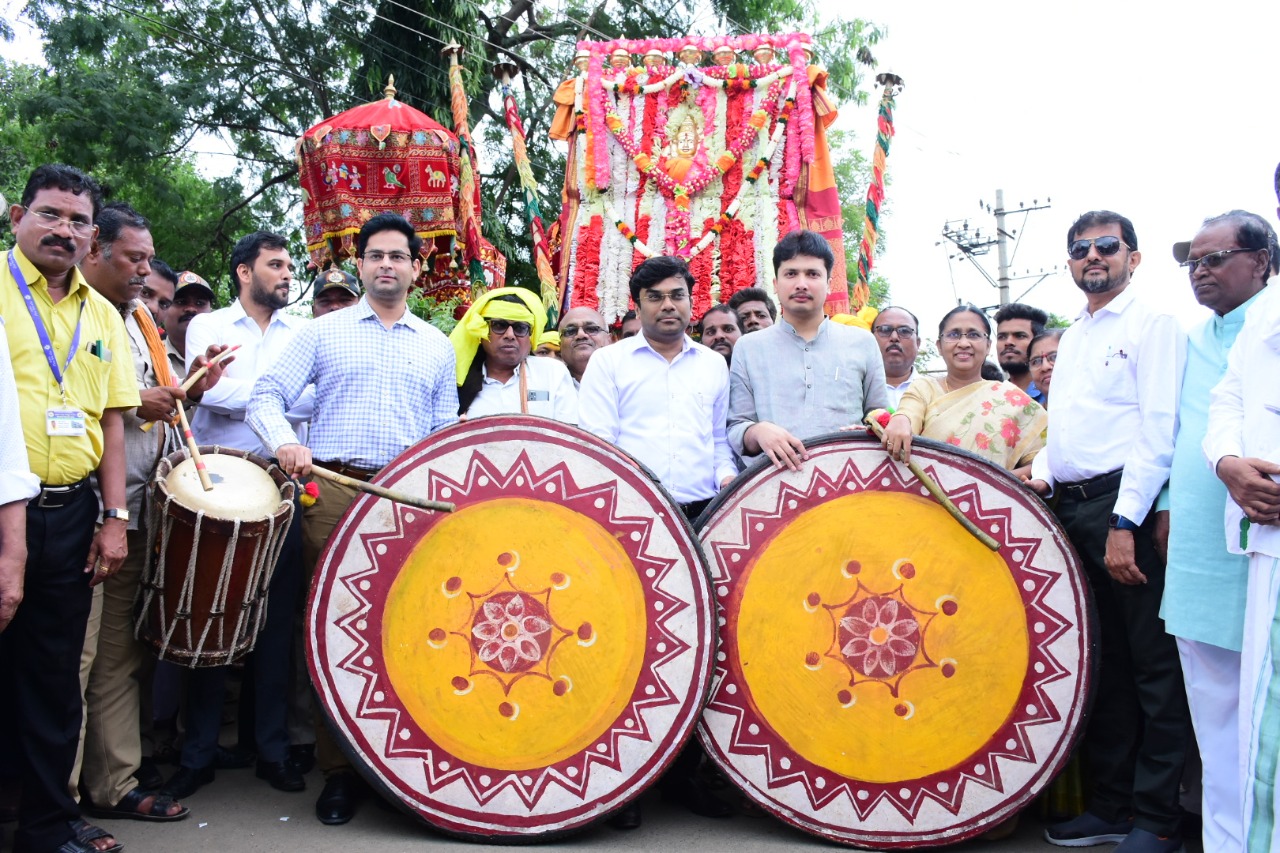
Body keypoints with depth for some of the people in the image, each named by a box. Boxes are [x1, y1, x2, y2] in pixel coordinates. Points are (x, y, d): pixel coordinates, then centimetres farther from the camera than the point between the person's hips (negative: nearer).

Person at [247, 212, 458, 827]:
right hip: (334, 493, -1)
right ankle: (338, 768, 7)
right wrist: (285, 441, -15)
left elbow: (446, 431, 19)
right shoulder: (323, 333, 12)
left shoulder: (437, 346, 18)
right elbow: (268, 396, 6)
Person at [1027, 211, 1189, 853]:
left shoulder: (1152, 324, -2)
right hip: (1071, 510, 7)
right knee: (1102, 661, 11)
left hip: (1127, 509, -7)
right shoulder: (1071, 338, 21)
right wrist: (1041, 473, 6)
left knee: (1152, 663, -2)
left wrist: (1124, 522, -17)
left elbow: (1158, 432, -11)